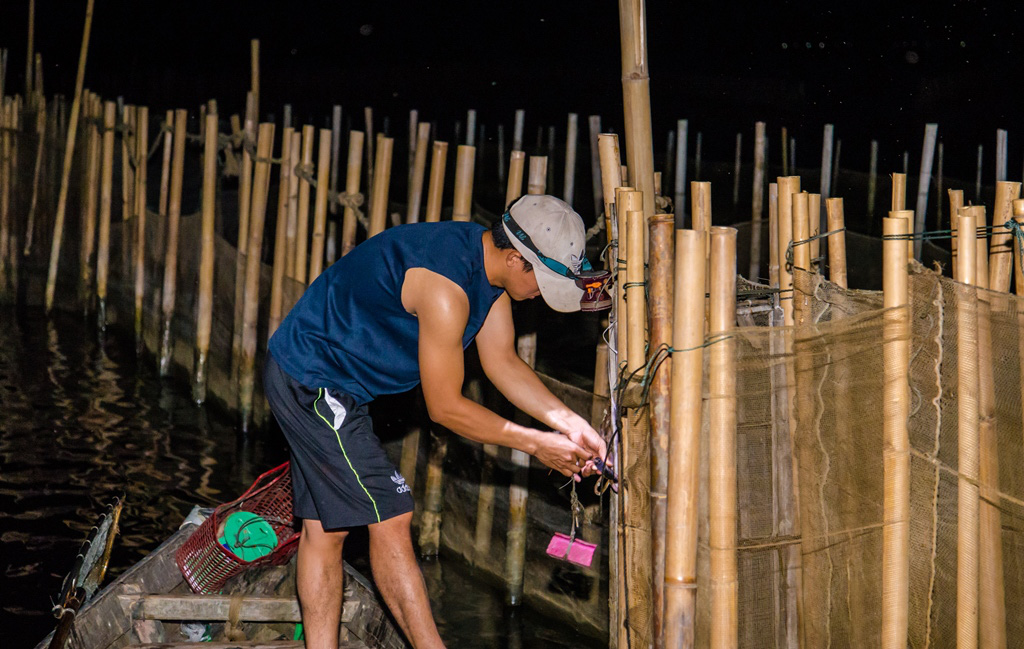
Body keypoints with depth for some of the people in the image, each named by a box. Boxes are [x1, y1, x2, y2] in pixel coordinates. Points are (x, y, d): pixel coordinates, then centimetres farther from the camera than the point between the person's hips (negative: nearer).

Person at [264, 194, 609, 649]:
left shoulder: (489, 263, -1)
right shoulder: (445, 286, -29)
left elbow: (502, 361, 8)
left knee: (325, 525, 11)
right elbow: (445, 408, -22)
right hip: (314, 384, -10)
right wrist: (535, 444, -15)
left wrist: (568, 422, -2)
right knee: (388, 518, -8)